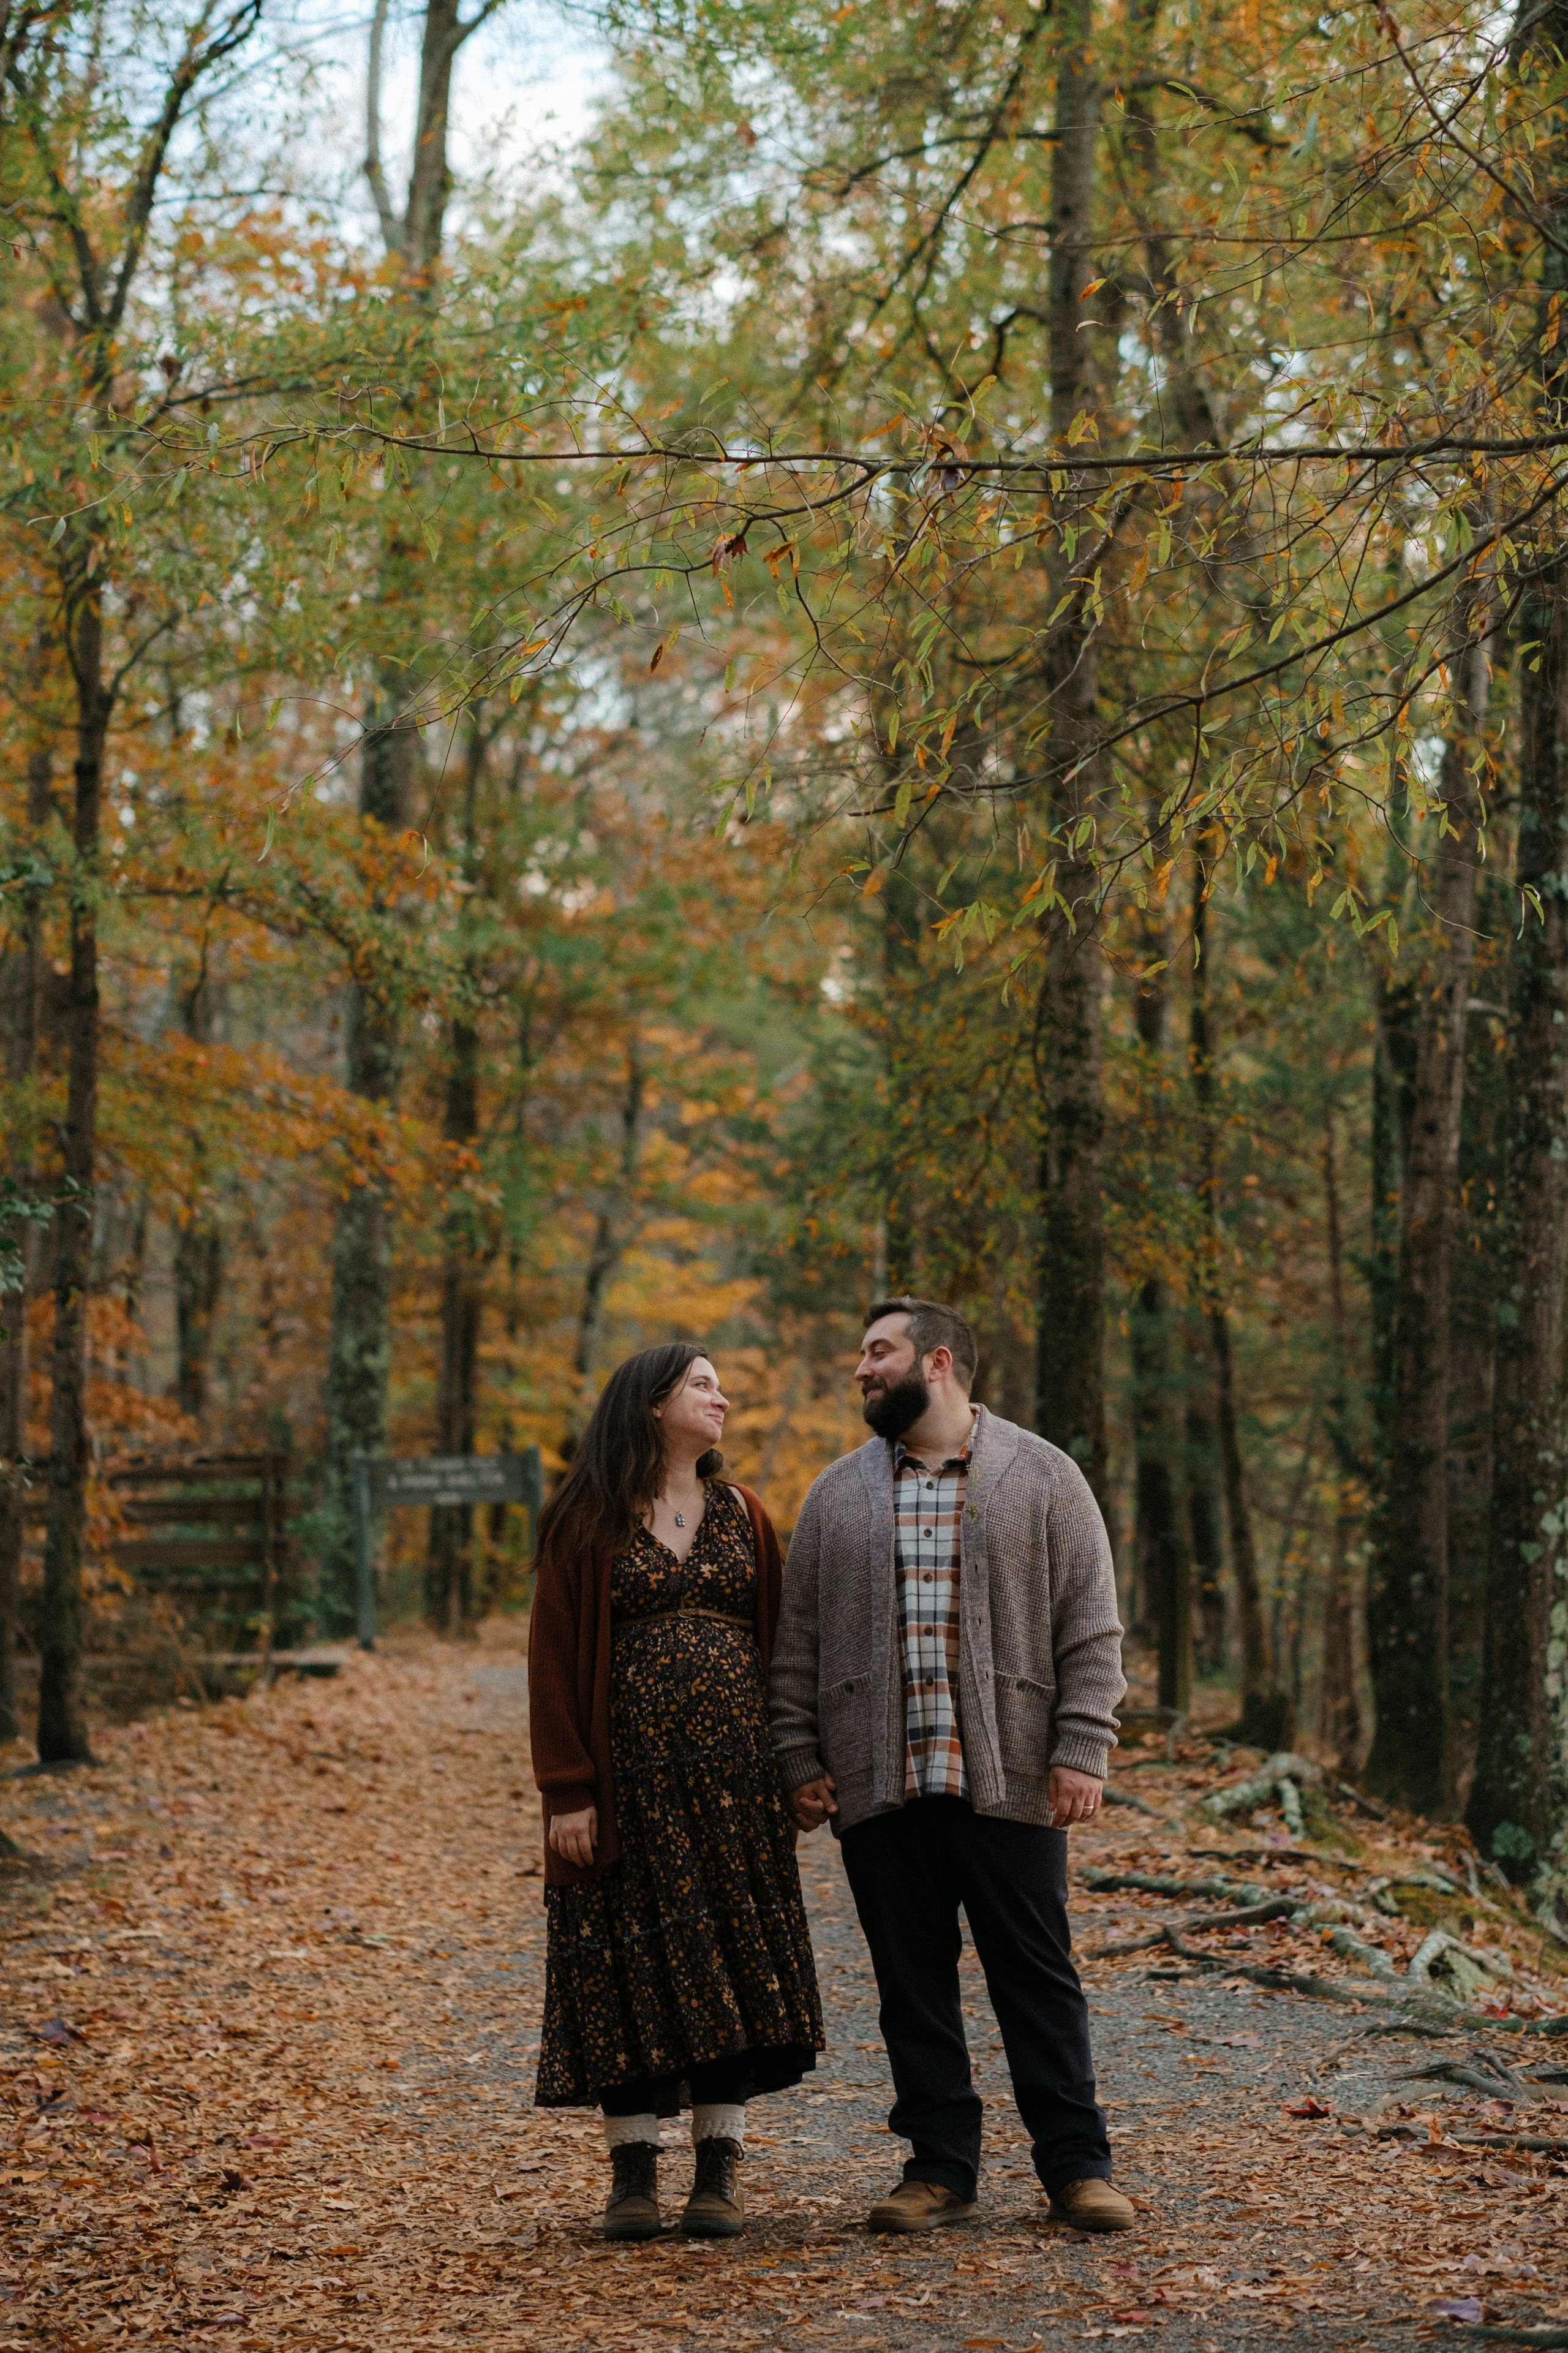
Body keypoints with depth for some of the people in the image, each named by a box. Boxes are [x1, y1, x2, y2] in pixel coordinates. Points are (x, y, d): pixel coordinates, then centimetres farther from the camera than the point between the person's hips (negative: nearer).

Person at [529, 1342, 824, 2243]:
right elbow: (554, 1661, -3)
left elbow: (778, 1646, 11)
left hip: (733, 1772, 3)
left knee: (732, 1959, 2)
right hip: (630, 1772, -3)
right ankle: (635, 2170, 7)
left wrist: (790, 1769, 3)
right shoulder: (587, 1524, 0)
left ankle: (722, 2168, 8)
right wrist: (567, 1791, -10)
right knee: (632, 1962, 0)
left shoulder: (744, 1517, 11)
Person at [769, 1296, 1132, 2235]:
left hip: (1007, 1780, -3)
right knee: (913, 1982, 6)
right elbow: (799, 1642, 13)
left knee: (1038, 1977, 2)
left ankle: (1078, 2165, 11)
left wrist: (1081, 1751, -8)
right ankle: (940, 2168, 15)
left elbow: (1091, 1628, 1)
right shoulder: (839, 1495, 12)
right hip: (878, 1788, 3)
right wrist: (801, 1761, 4)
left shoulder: (1043, 1478, 4)